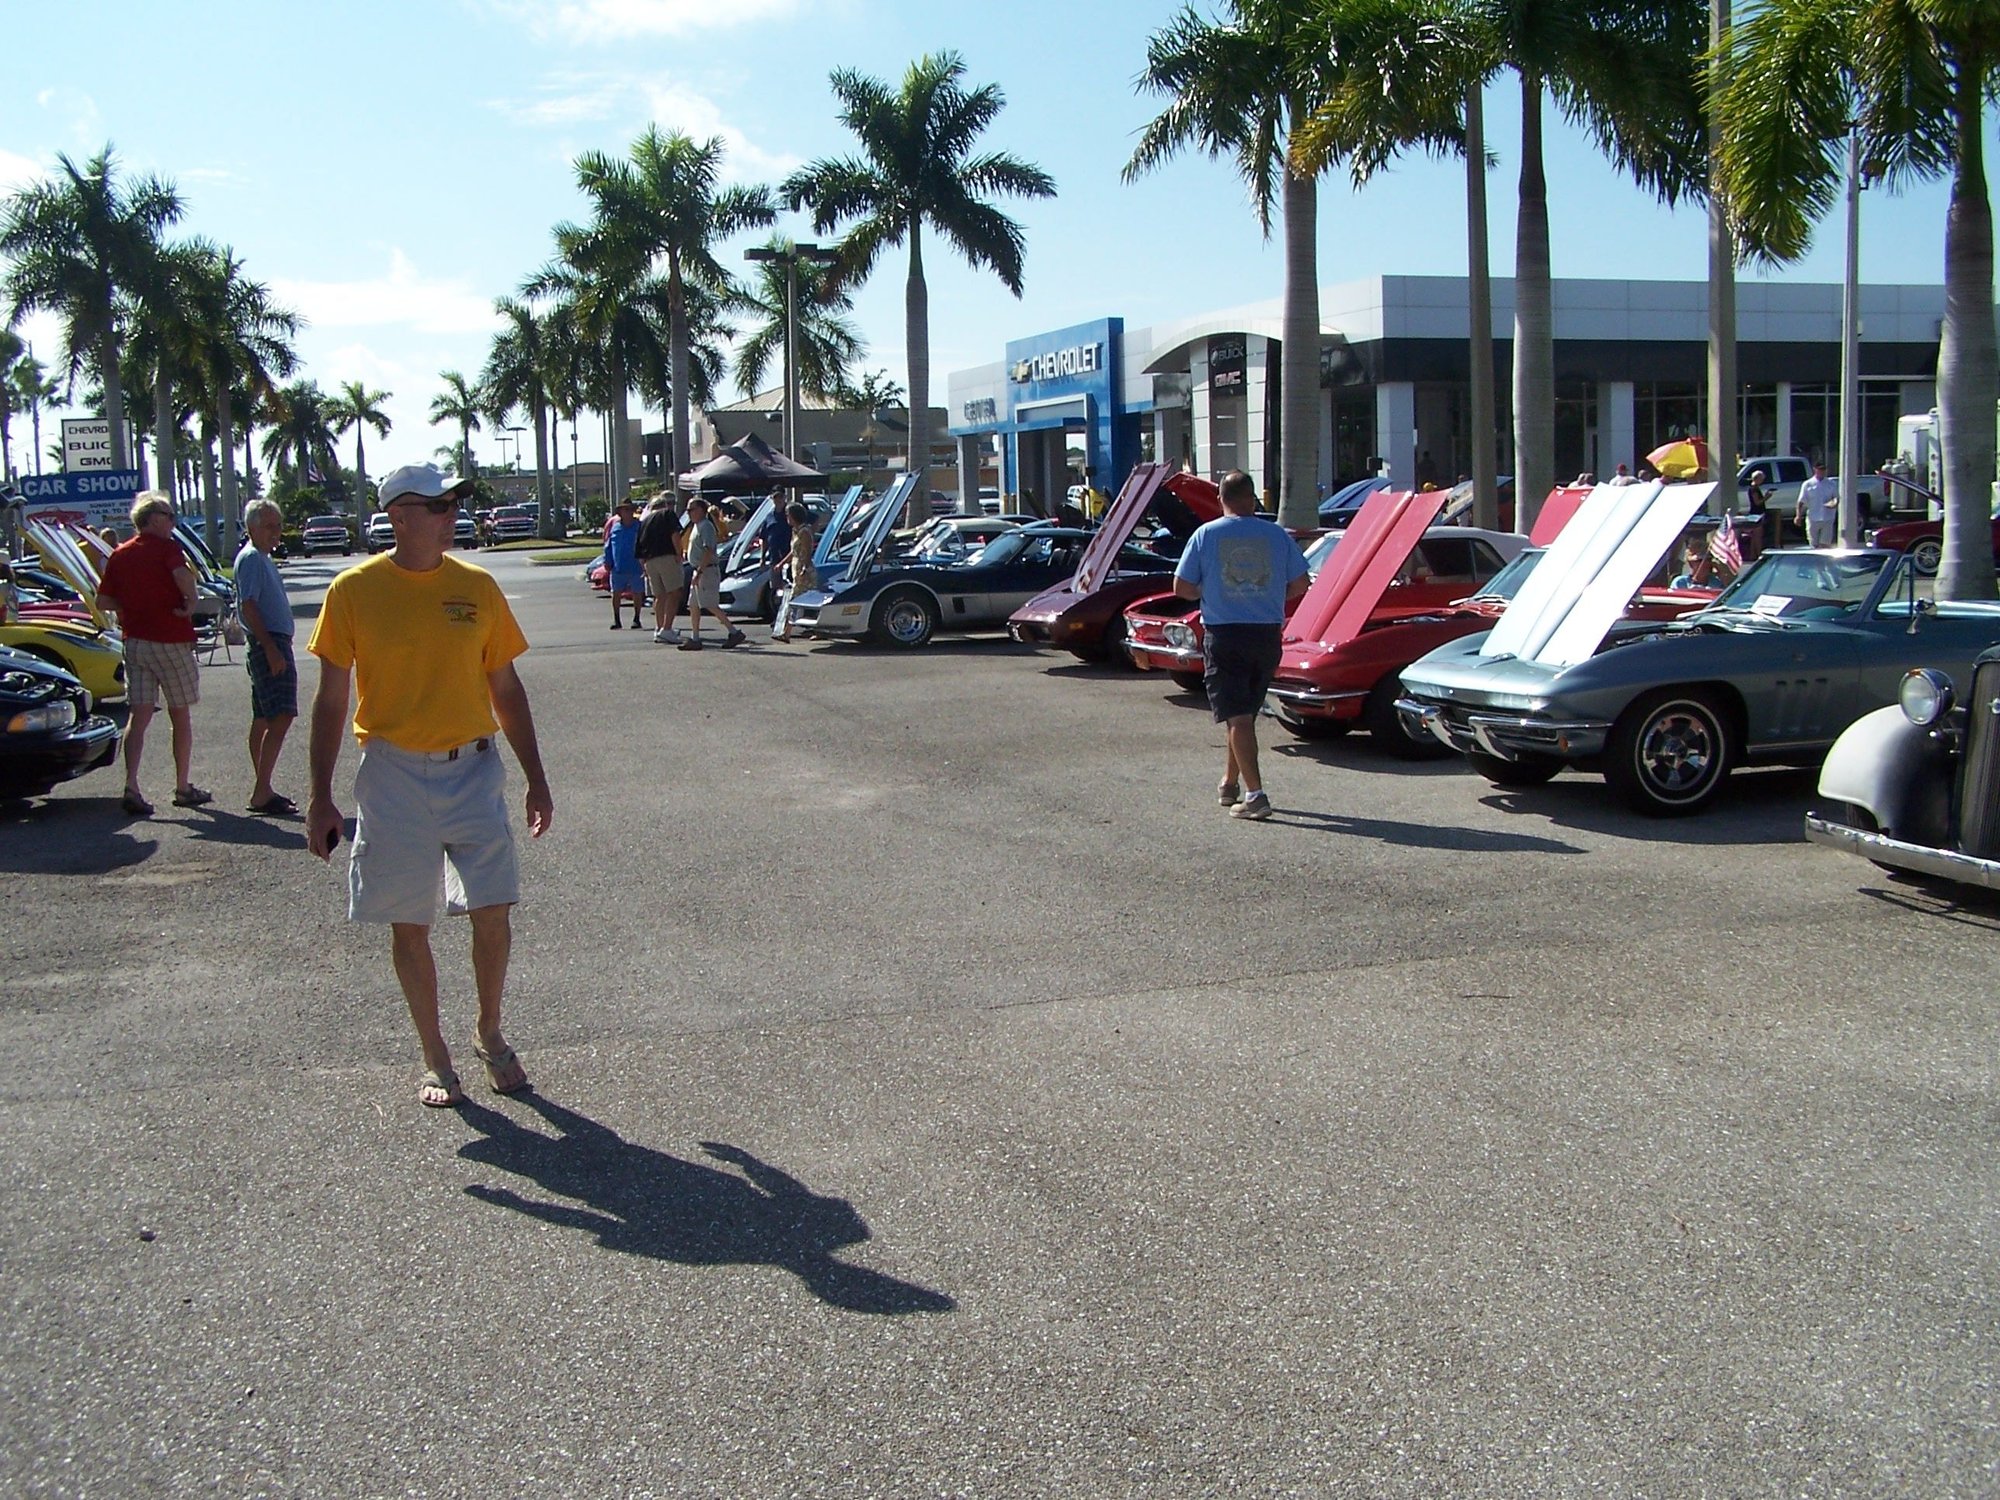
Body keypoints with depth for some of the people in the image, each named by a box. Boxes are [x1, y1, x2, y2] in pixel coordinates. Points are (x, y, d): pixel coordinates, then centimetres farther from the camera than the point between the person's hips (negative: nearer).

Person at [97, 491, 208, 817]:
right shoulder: (167, 548, -9)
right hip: (170, 642, -5)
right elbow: (182, 575, -31)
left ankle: (131, 787, -8)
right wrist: (190, 603, -16)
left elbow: (102, 601, 8)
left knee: (139, 716, 4)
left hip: (134, 641, 5)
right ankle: (183, 788, 17)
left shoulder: (120, 555, 9)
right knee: (180, 716, 9)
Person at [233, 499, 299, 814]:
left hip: (273, 644, 11)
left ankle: (262, 790, 18)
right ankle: (261, 793, -16)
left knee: (264, 720, 12)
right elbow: (248, 606, -19)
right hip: (268, 643, -11)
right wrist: (271, 649, -24)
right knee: (280, 718, -15)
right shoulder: (251, 558, -11)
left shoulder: (262, 558, 19)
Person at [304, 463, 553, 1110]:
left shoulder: (477, 586, 3)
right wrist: (321, 797, -2)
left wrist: (536, 781, 8)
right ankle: (435, 1058, 22)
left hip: (472, 770, 1)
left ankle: (489, 1034, 24)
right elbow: (331, 699, 1)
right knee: (408, 926, 6)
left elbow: (506, 689, 10)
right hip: (394, 775, -1)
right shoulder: (355, 590, -3)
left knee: (492, 911, -1)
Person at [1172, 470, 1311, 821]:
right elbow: (1300, 584, 3)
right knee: (1245, 714, 18)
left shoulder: (1206, 535, -4)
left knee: (1237, 717, -3)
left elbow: (1182, 587, -3)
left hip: (1223, 636, -3)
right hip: (1267, 635, 3)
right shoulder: (1277, 535, 0)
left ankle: (1255, 794, -13)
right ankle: (1230, 784, 30)